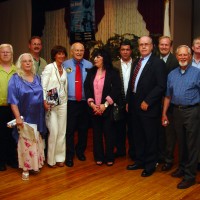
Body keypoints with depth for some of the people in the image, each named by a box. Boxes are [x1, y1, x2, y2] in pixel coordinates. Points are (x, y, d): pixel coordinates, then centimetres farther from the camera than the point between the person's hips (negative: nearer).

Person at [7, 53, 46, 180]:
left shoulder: (37, 78, 8)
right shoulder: (15, 79, -7)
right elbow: (13, 101, -12)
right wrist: (18, 117, -17)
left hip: (37, 117, 5)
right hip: (24, 118, -5)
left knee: (37, 142, 13)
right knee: (26, 143, 2)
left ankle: (36, 165, 27)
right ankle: (26, 168, 14)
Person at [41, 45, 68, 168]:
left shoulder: (65, 69, 11)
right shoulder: (49, 67, -7)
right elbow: (43, 86, -12)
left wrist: (66, 99, 7)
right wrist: (45, 101, -19)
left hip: (63, 103, 6)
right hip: (51, 103, -5)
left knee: (62, 131, 7)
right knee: (54, 131, -7)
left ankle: (60, 157, 18)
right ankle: (51, 159, 8)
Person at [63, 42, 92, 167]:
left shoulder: (89, 65, 2)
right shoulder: (65, 65, 0)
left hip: (85, 103, 2)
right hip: (70, 103, -2)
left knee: (83, 129, 14)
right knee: (69, 130, 2)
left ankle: (80, 151, 35)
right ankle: (69, 156, 16)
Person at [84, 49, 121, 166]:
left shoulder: (113, 73, -4)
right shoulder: (91, 72, 9)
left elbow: (117, 90, -11)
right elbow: (87, 88, 4)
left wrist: (105, 104, -15)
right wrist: (91, 103, -9)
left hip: (108, 108, -3)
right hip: (94, 109, 4)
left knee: (108, 133, 4)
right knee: (97, 133, 9)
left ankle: (109, 157, 17)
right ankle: (99, 157, 21)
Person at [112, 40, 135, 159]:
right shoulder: (114, 65, 2)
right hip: (119, 101, 1)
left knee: (132, 127, 10)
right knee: (119, 127, 11)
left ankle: (133, 151, 23)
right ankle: (120, 150, 26)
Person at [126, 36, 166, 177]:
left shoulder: (158, 63, -9)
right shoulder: (136, 62, 14)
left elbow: (161, 86, -16)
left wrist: (147, 101, -17)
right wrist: (128, 101, 11)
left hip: (148, 107, -7)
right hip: (135, 106, 7)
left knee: (150, 138, 5)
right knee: (138, 136, 16)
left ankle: (150, 165, 20)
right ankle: (140, 161, 31)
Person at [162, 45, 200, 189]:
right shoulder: (172, 74, 10)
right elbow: (168, 96, 14)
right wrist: (164, 114, 12)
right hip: (177, 111, 5)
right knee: (181, 142, 16)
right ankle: (182, 167, 32)